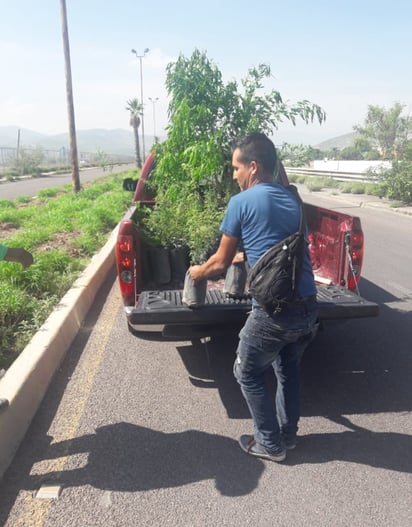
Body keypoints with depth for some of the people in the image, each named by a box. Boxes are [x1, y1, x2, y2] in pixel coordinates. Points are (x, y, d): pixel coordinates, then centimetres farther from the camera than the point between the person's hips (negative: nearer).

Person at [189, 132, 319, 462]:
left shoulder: (241, 202, -5)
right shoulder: (292, 201, 14)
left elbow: (221, 262, 3)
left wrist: (198, 272, 22)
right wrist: (243, 258, 39)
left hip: (274, 311, -7)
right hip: (309, 307, 7)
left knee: (249, 374, 17)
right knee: (288, 367, 29)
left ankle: (270, 444, 29)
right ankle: (288, 434, 42)